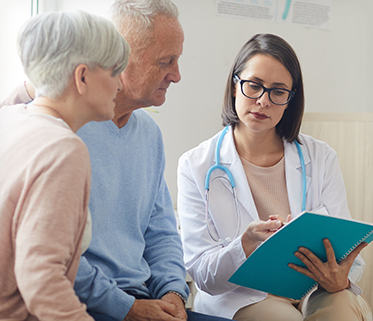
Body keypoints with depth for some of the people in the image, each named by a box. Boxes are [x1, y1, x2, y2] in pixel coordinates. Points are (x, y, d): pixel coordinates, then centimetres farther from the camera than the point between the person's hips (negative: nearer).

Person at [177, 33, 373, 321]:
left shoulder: (321, 159, 7)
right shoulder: (196, 166, -1)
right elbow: (203, 274, -6)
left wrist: (339, 279, -22)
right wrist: (247, 243, -27)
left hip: (316, 294, 3)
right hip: (239, 298, -3)